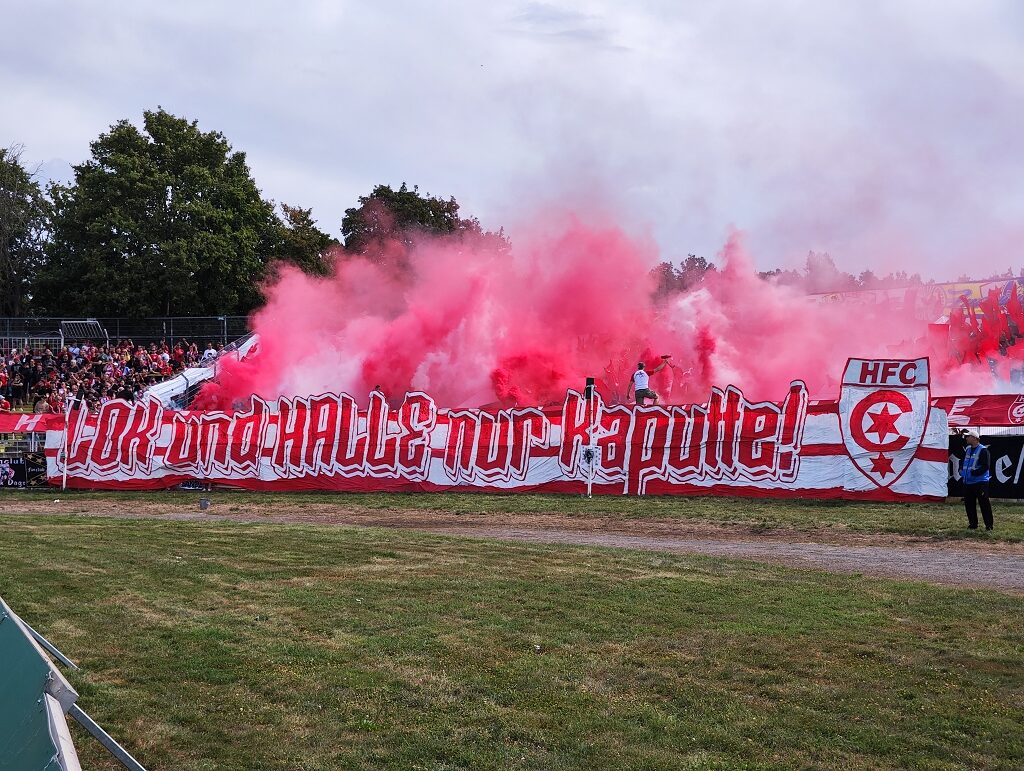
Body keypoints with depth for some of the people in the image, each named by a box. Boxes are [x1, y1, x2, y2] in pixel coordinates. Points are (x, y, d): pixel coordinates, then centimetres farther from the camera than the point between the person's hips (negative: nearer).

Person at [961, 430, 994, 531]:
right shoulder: (967, 449, 15)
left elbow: (986, 466, -17)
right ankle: (973, 524, 20)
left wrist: (974, 473, -23)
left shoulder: (983, 450, -11)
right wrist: (961, 470, 7)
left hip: (980, 482, -8)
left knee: (984, 504, -4)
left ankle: (989, 525, 2)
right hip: (967, 482, 8)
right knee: (969, 504, 10)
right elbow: (964, 462, 27)